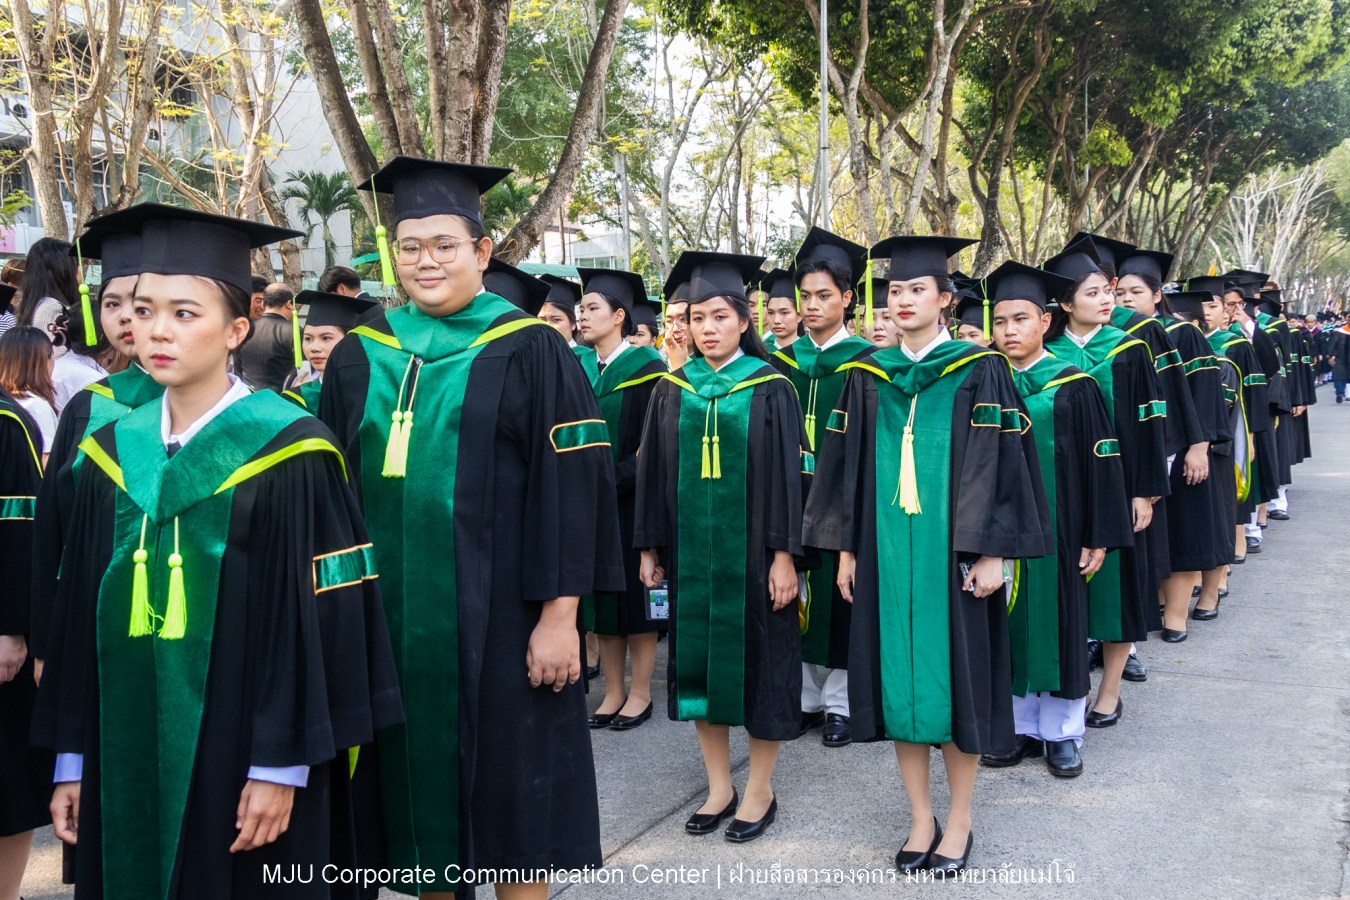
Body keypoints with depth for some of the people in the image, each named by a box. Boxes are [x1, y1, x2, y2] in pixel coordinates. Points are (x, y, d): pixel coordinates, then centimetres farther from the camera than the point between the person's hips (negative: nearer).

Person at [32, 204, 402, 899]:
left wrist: (282, 766, -13)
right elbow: (78, 615, 10)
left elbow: (316, 620, -12)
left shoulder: (286, 456, -10)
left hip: (238, 757, -5)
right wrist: (72, 758, 8)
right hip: (127, 754, 5)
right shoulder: (112, 454, 6)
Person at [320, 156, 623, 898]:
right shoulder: (359, 357, 7)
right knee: (417, 773, 13)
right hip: (392, 611, 4)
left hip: (497, 610, -4)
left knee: (507, 779, 6)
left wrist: (560, 615, -13)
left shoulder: (528, 352, -5)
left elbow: (570, 488, -8)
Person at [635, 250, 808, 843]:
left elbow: (787, 474, -7)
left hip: (750, 547, -4)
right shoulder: (673, 390, 6)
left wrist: (784, 554, -12)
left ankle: (759, 790, 18)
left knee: (756, 655, 4)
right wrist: (651, 546, 5)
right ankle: (718, 787, 22)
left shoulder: (769, 389, -4)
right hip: (690, 549, 4)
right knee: (698, 653, 9)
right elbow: (654, 472, 8)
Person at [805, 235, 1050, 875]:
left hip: (952, 550, -3)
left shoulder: (979, 371, -3)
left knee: (954, 675, 4)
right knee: (898, 677, 6)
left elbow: (1000, 463, -6)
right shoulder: (868, 376, 8)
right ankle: (920, 817, 20)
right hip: (886, 549, 3)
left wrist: (991, 552, -12)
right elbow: (847, 466, 10)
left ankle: (958, 821, 19)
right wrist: (846, 547, 6)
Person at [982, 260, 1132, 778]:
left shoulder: (1072, 386, -5)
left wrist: (1098, 537, -9)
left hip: (1055, 530, -3)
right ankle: (1019, 728, 22)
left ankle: (1061, 733, 19)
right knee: (1010, 626, 9)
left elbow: (1101, 461, -5)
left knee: (1058, 624, 5)